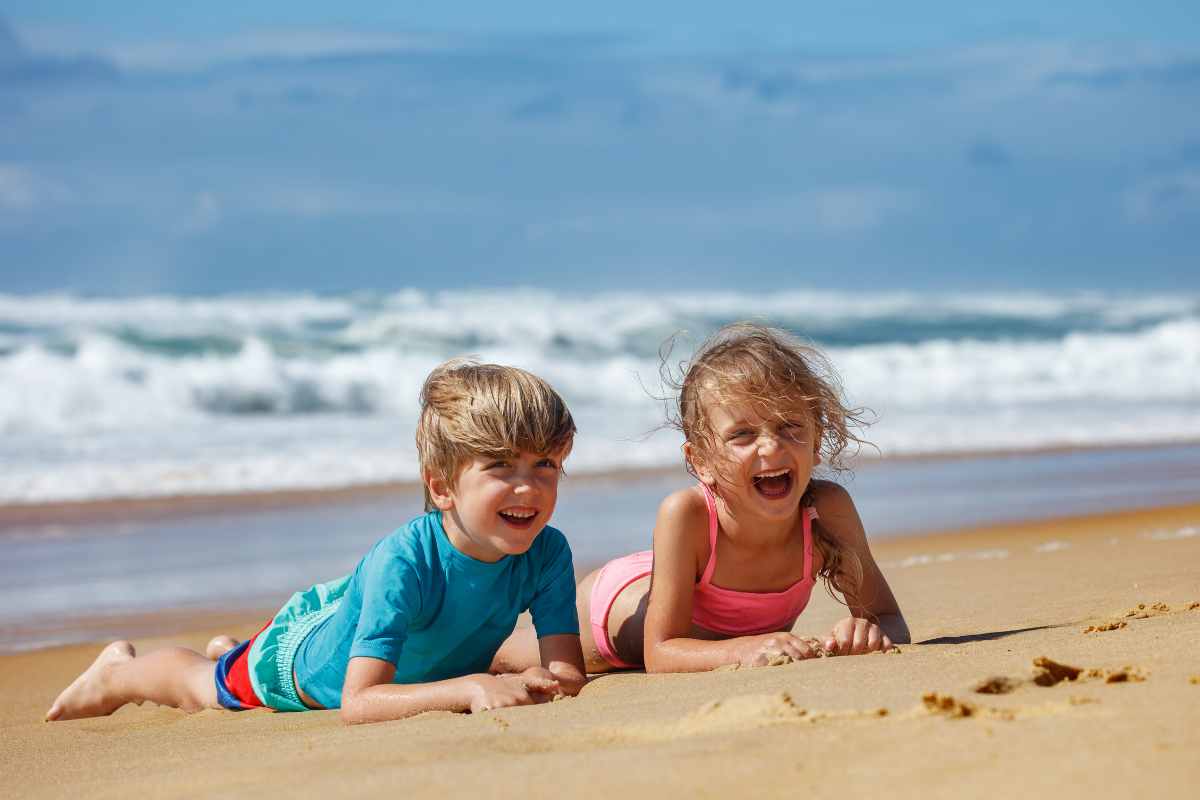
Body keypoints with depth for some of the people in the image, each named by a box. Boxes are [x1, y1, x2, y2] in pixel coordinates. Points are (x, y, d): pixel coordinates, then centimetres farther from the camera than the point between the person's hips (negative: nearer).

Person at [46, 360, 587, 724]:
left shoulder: (547, 553, -35)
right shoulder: (402, 562, -48)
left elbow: (569, 674, -35)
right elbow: (357, 703, -53)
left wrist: (531, 683, -59)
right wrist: (470, 688, -66)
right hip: (303, 647, -4)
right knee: (201, 689, 26)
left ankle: (229, 651, 68)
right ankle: (118, 672, 57)